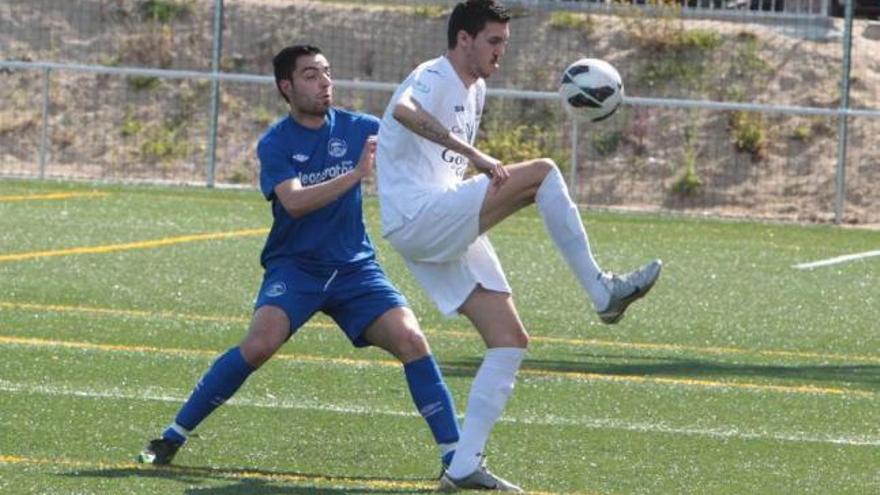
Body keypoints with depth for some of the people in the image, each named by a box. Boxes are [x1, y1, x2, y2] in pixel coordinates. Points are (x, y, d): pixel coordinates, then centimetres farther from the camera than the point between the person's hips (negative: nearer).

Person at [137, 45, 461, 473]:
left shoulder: (356, 128, 2)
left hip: (354, 266, 3)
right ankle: (171, 439, -12)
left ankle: (455, 456, -7)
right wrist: (356, 174, -30)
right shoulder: (275, 144, -6)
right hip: (295, 265, -3)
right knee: (260, 344, -25)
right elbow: (294, 201, -22)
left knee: (410, 340, -15)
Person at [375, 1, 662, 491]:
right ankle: (602, 290, -17)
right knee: (542, 172, -20)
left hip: (450, 230, 10)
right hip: (417, 219, -10)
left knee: (511, 341, 2)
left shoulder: (476, 90, 21)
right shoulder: (433, 78, -9)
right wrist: (472, 153, -41)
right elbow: (403, 111, -35)